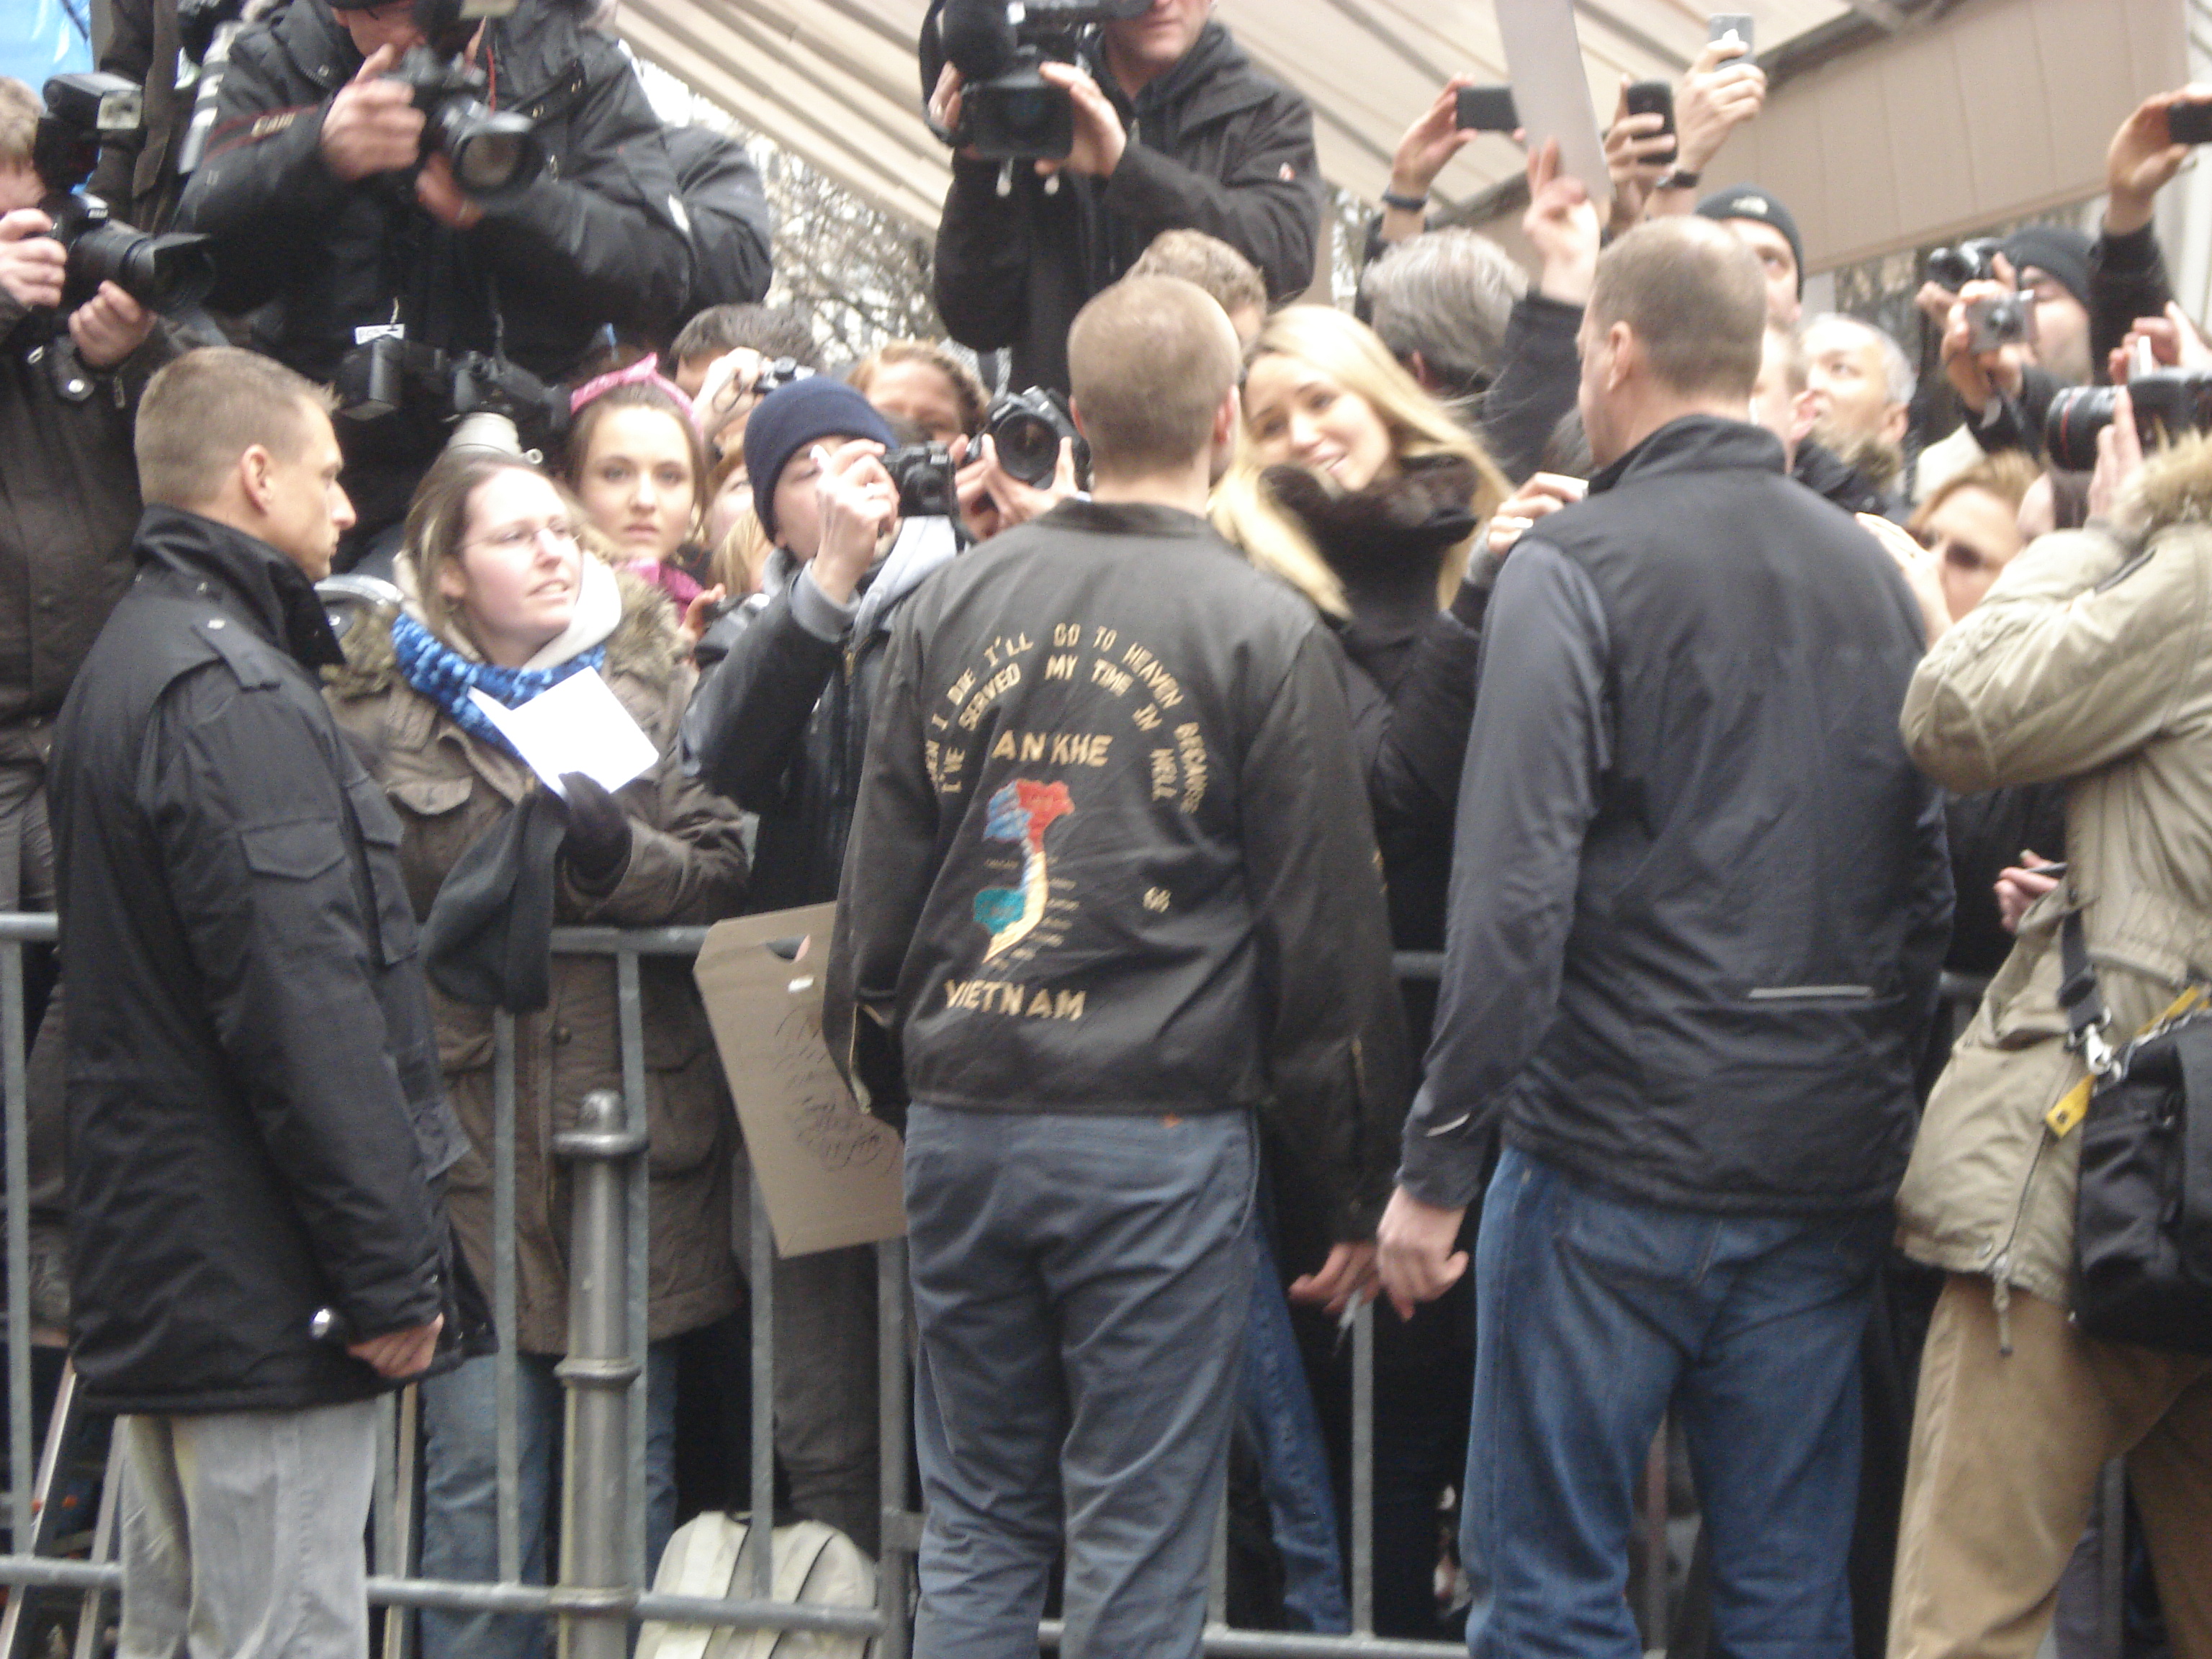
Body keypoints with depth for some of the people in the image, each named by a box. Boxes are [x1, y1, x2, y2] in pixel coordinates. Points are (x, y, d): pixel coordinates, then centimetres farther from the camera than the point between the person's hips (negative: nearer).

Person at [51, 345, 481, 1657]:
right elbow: (306, 1015, -22)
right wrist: (391, 1275, -18)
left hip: (151, 1273, 10)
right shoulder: (235, 698, -16)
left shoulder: (127, 664, 16)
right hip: (261, 1292, -10)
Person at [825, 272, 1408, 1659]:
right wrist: (1361, 1184, 4)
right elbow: (1323, 933, -3)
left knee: (977, 1532, 13)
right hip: (1158, 1132, -4)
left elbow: (882, 880, 12)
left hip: (962, 1126, 4)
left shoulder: (957, 604, 7)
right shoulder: (1266, 633, -5)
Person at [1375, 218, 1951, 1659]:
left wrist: (1438, 1160, -12)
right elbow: (1929, 879, 12)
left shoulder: (1576, 566, -9)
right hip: (1831, 1163, 6)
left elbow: (1517, 889, -16)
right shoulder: (1871, 572, 8)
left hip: (1616, 1160, -5)